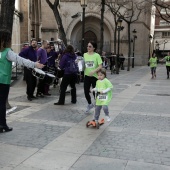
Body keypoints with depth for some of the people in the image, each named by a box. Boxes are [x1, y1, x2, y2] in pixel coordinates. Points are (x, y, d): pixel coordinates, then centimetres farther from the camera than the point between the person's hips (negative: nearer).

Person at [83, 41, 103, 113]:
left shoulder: (97, 55, -8)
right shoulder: (85, 55, 5)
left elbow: (100, 66, -12)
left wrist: (94, 71, -25)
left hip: (94, 76, -4)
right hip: (87, 76, 4)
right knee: (86, 92, 4)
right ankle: (90, 104, 30)